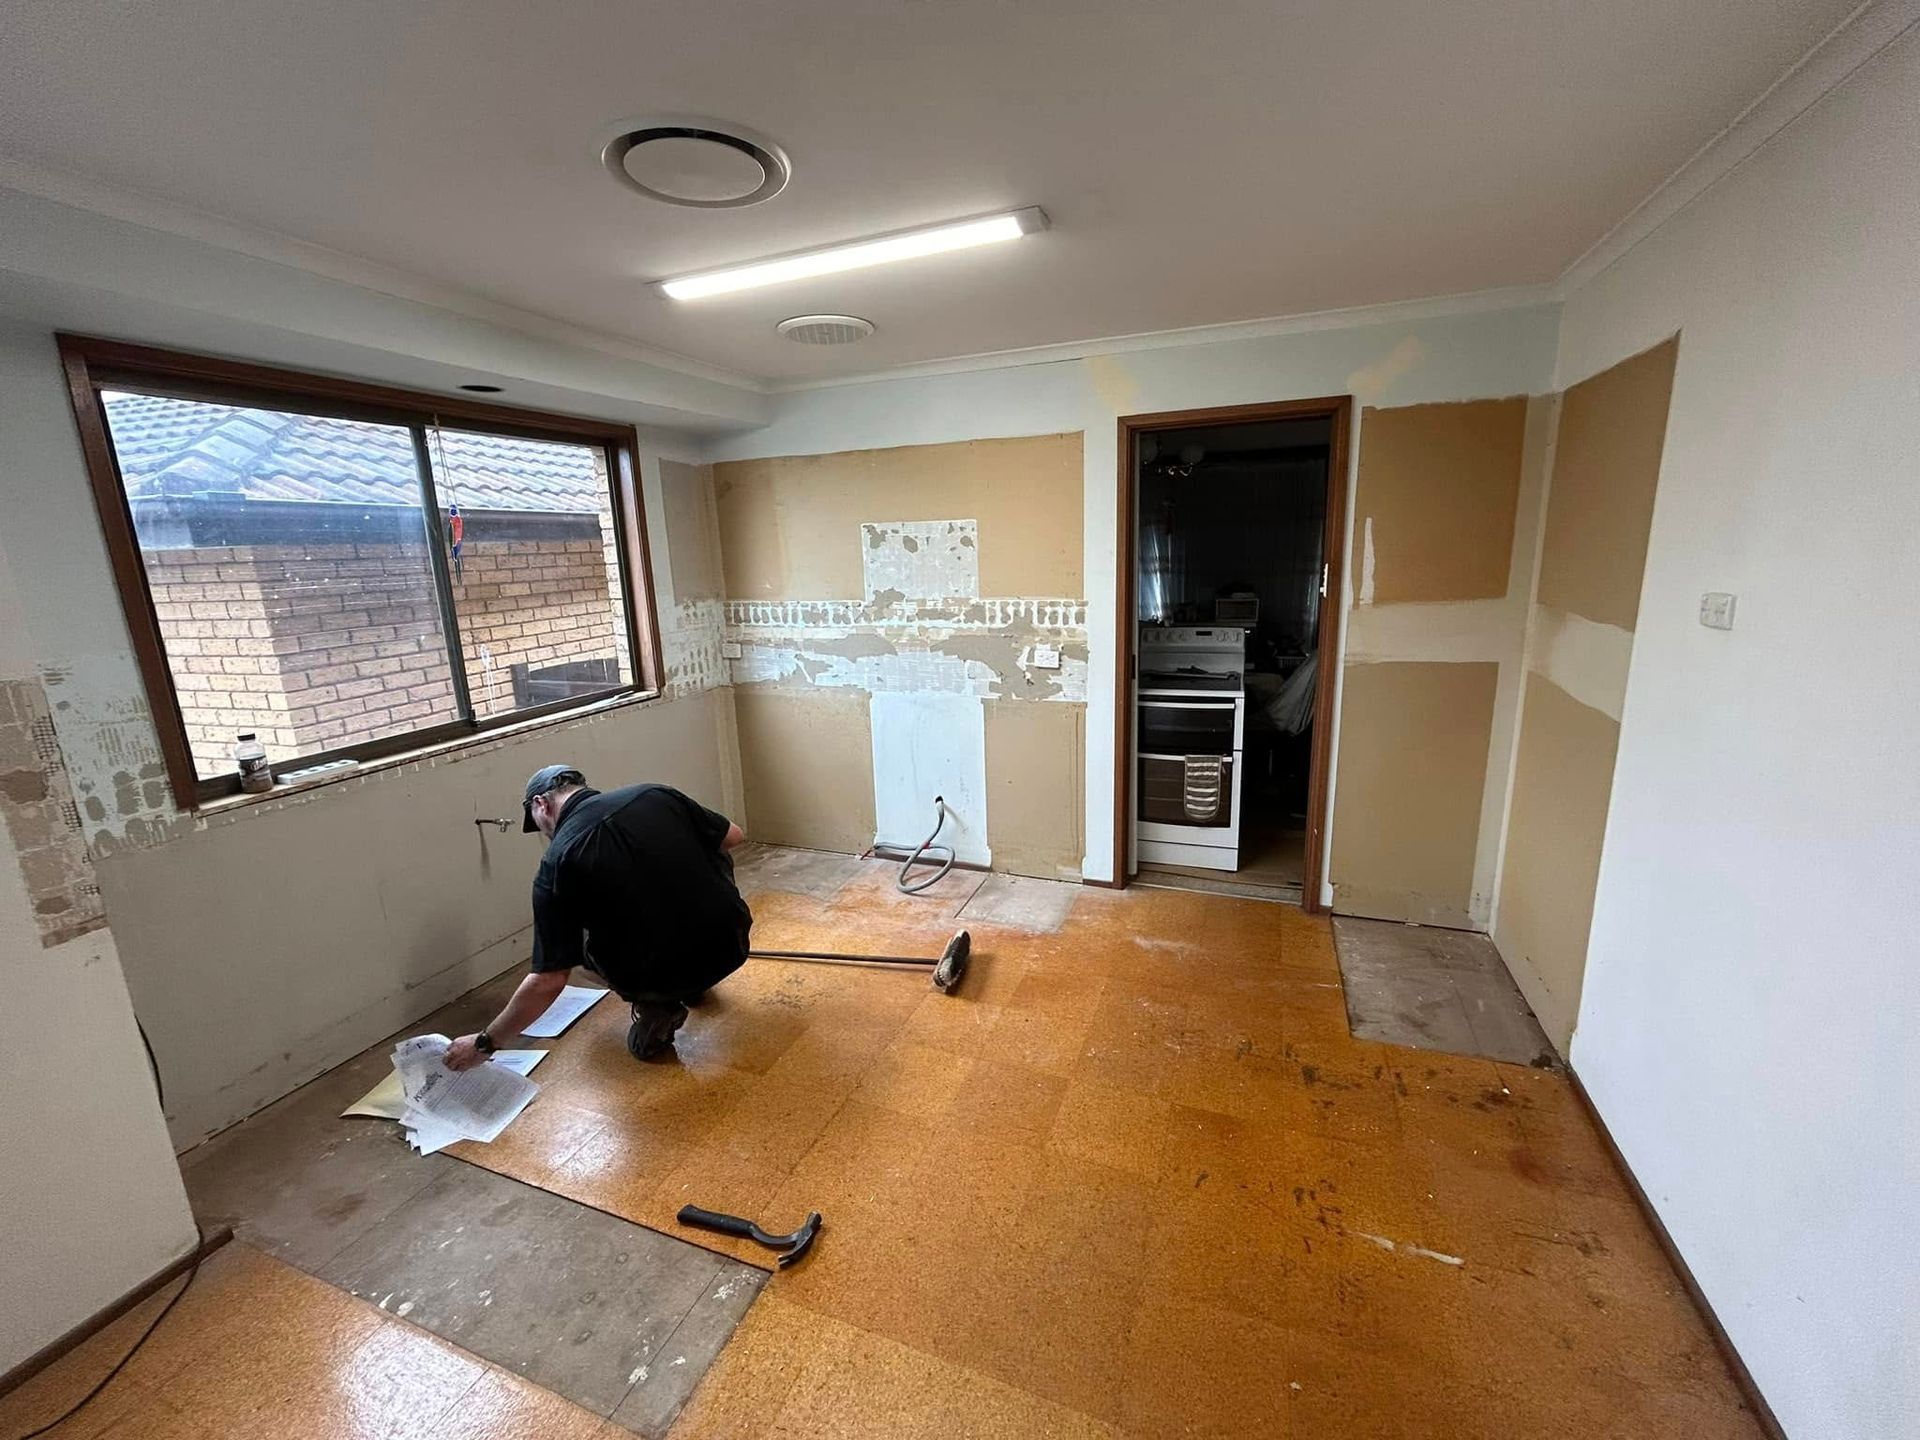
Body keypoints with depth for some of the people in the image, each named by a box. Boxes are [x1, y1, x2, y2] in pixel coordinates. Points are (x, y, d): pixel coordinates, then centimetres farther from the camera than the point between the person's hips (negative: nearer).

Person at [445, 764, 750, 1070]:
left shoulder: (557, 864, -7)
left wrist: (484, 1042, 10)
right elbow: (734, 838, 14)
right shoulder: (656, 794, 1)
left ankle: (655, 1007, 11)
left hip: (657, 978, -2)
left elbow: (547, 982, -5)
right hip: (730, 946, 3)